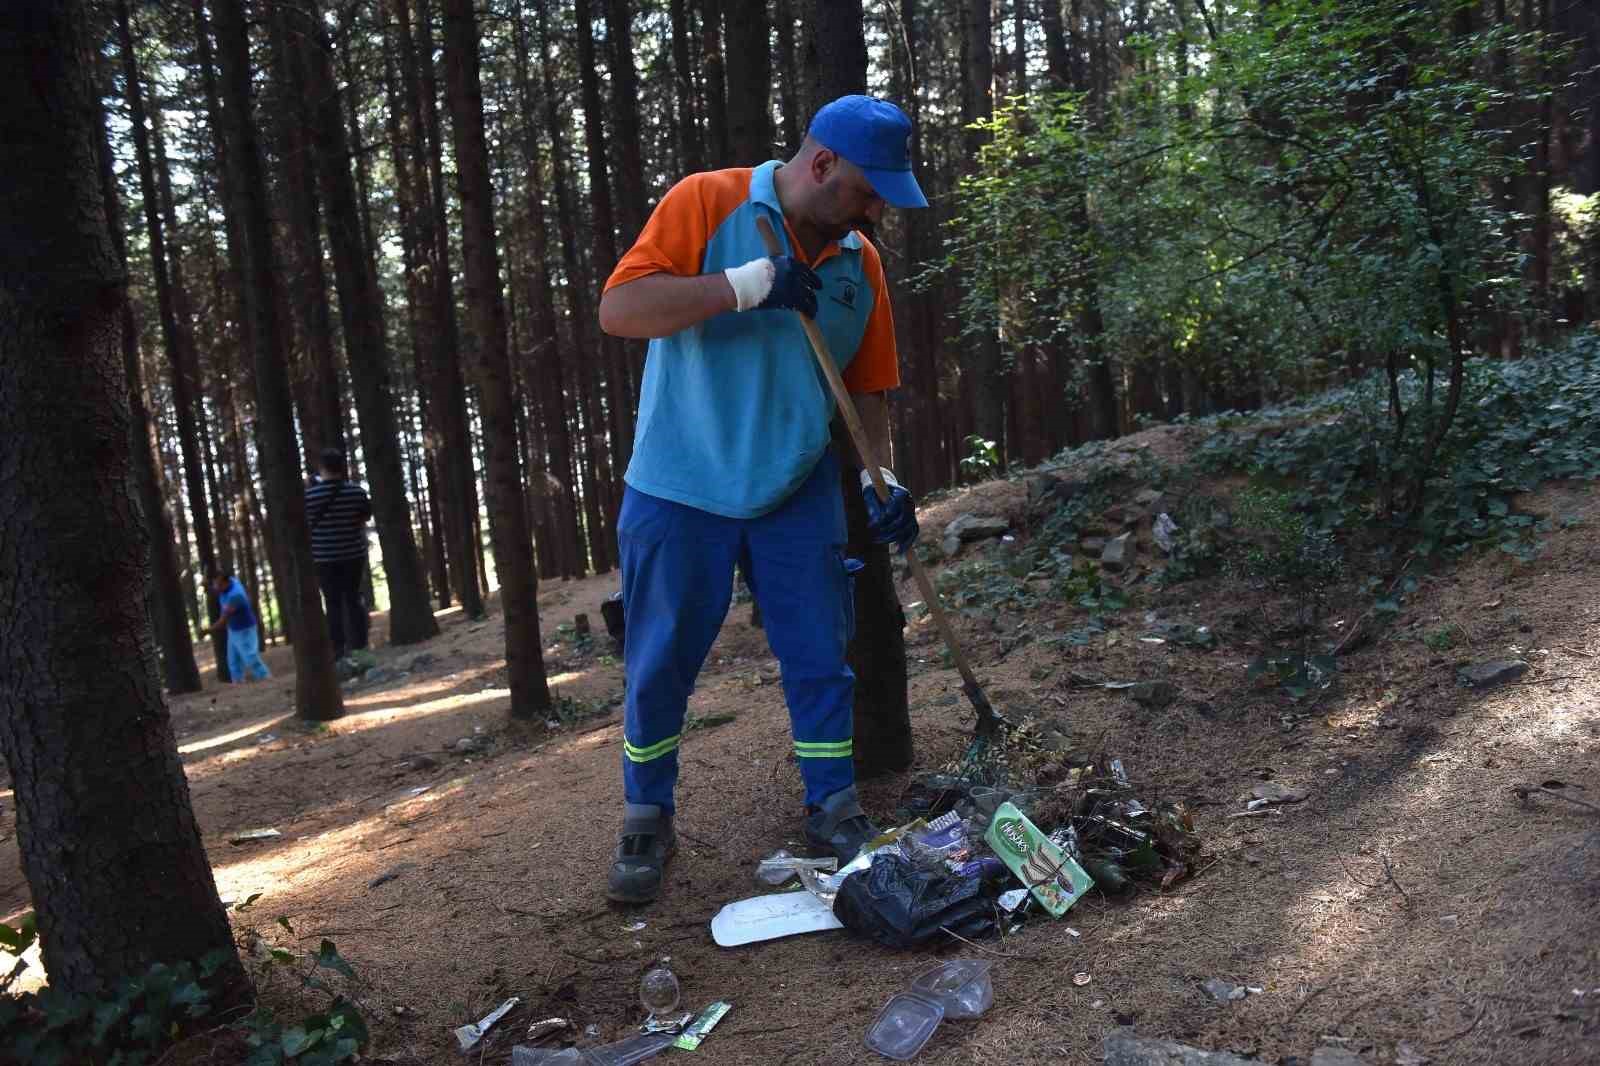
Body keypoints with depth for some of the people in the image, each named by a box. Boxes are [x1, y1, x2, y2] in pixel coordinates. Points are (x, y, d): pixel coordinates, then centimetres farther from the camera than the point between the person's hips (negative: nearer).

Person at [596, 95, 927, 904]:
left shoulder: (861, 262, 6)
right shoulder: (706, 202, -9)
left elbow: (867, 386, 11)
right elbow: (618, 309, -18)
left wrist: (884, 479, -2)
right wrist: (746, 285, -25)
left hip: (797, 494, 4)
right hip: (681, 490, -4)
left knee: (820, 657, 7)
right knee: (659, 666, 5)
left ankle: (833, 808, 24)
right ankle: (647, 819, 23)